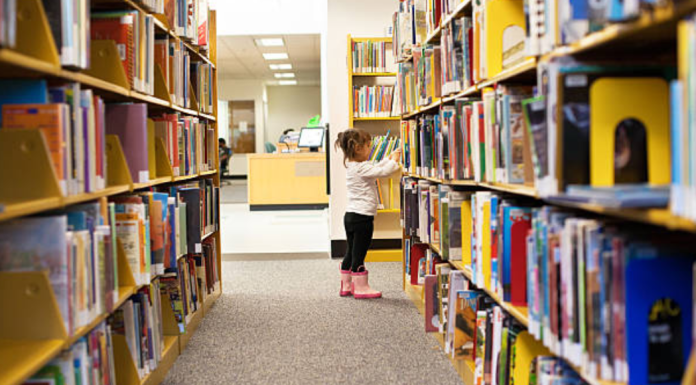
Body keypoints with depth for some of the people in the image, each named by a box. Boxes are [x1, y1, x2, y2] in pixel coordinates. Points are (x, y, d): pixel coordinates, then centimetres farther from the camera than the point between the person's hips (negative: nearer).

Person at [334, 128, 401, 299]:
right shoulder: (361, 168, -18)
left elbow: (375, 168, 25)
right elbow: (382, 172, -20)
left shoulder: (351, 166, 12)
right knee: (359, 254, -2)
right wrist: (394, 161, -3)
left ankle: (346, 285, 23)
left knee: (351, 253, 15)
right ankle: (361, 287, 5)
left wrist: (389, 159, 21)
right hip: (362, 217, -10)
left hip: (351, 215, 10)